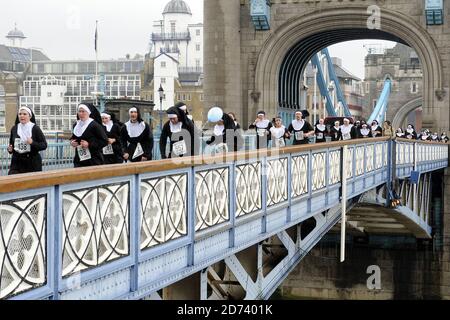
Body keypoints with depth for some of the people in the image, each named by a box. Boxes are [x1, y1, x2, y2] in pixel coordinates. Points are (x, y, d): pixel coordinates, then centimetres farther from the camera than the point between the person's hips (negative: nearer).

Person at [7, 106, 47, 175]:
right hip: (17, 163, 3)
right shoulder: (14, 129, 8)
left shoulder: (35, 129, -4)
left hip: (33, 164, -3)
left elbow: (44, 145, -4)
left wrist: (33, 143, -20)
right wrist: (10, 149, 0)